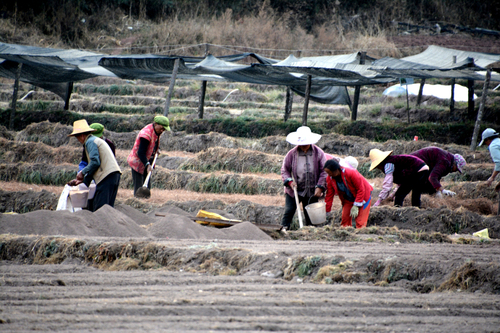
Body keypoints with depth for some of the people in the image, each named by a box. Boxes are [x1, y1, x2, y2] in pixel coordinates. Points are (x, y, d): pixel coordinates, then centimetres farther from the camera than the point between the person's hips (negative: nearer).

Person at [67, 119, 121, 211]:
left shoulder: (90, 142, -3)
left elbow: (95, 162, -15)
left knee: (98, 209, -11)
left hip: (106, 176, -10)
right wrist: (83, 180, 28)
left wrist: (82, 172, -2)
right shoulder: (97, 140, 28)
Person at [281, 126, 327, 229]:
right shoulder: (292, 154, -3)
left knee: (310, 215, 7)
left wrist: (320, 187, -10)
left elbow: (324, 171, 0)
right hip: (294, 190, -1)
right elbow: (284, 170, 3)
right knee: (289, 212, -7)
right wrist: (289, 181, -14)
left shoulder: (318, 153, -2)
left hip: (312, 192, 1)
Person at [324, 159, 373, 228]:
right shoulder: (330, 179, -16)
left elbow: (361, 189, -24)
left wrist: (356, 206, -25)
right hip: (348, 200, 5)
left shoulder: (351, 173, -33)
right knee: (345, 220, -5)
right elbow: (329, 196, -7)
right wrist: (325, 211, -11)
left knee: (360, 222, -11)